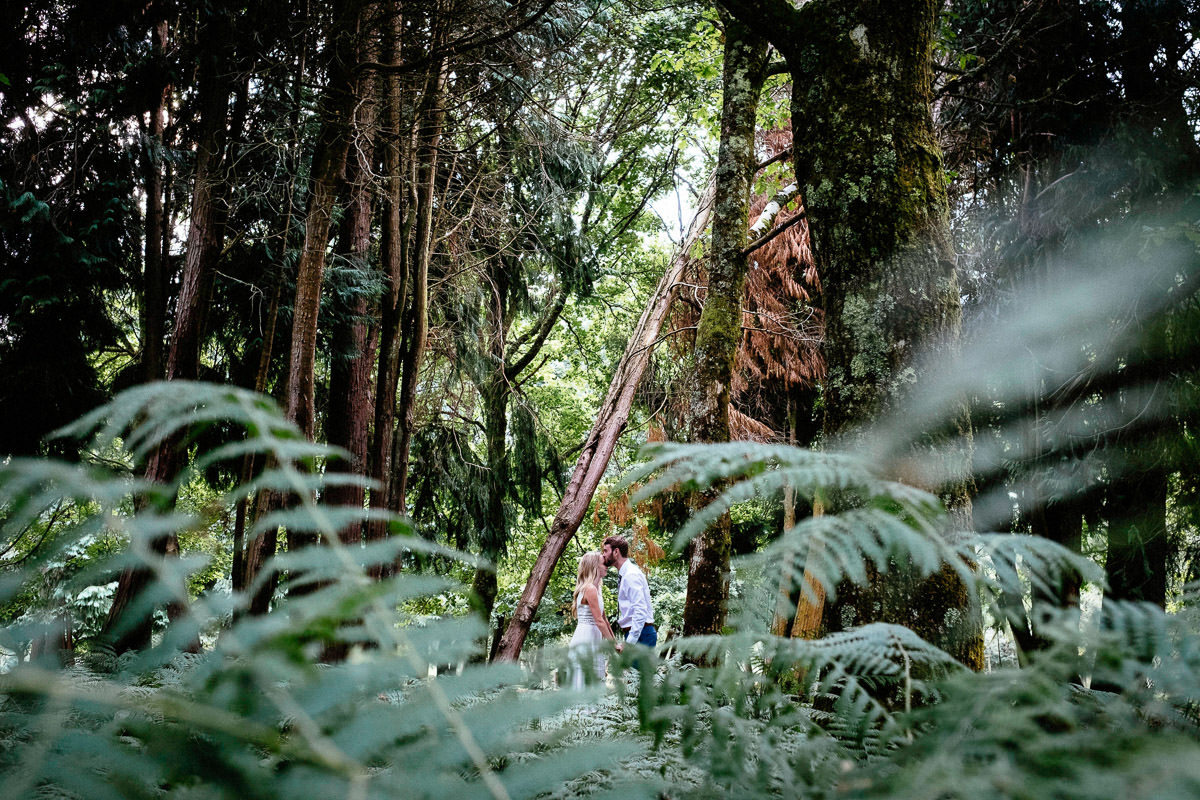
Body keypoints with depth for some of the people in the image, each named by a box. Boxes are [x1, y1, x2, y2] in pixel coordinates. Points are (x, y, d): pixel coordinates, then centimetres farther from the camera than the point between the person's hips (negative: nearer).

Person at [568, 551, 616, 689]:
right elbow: (599, 621, -16)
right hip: (585, 640, -10)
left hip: (593, 639, 10)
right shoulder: (590, 589, -14)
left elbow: (603, 618, 19)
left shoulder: (595, 589, 16)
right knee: (585, 683, -9)